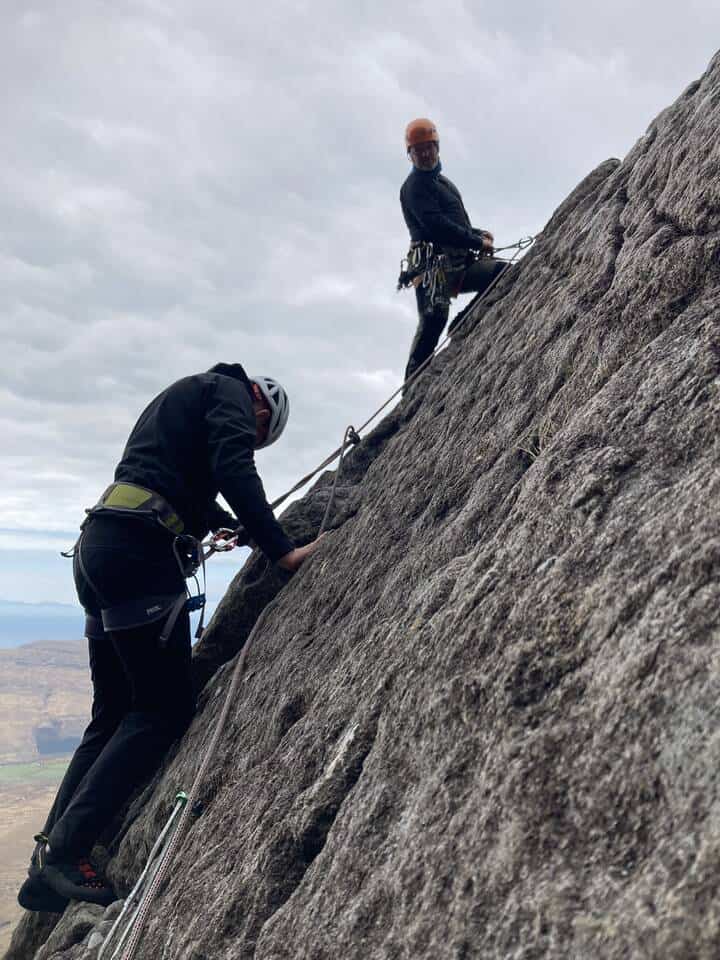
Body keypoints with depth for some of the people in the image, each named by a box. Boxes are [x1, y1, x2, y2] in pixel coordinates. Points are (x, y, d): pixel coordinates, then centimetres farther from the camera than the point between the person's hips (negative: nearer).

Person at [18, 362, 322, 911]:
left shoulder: (184, 397, 33)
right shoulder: (231, 391, 5)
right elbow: (234, 470, -14)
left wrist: (246, 528, 55)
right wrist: (281, 551, -17)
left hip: (100, 548, 10)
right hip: (137, 549, -10)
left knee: (115, 716, 12)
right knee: (165, 709, -7)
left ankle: (51, 861, 13)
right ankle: (61, 856, -9)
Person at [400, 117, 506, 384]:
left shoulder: (441, 181, 28)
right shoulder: (415, 186, -2)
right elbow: (436, 225, -15)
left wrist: (478, 233, 13)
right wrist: (477, 242, -11)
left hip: (460, 263, 8)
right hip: (435, 265, -8)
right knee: (434, 317, -23)